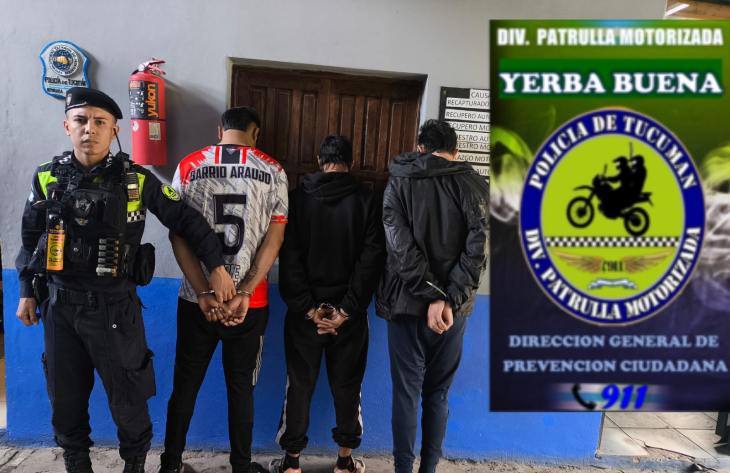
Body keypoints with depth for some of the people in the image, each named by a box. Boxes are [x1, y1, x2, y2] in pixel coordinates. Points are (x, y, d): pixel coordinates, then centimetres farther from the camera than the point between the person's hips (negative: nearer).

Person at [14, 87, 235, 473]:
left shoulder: (137, 180, -7)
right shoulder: (47, 178, 3)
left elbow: (187, 221, 0)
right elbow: (31, 239, 13)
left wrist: (216, 267, -3)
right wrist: (28, 292, 13)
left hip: (114, 306, -3)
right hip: (60, 304, 3)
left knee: (127, 398, 8)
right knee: (65, 398, 15)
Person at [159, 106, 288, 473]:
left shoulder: (189, 166, 1)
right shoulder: (272, 171, 0)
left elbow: (178, 235, -5)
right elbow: (274, 239, -7)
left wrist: (204, 294, -7)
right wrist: (244, 295, -10)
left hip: (197, 300, 1)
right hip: (250, 303, 0)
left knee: (185, 384, 15)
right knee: (241, 386, 13)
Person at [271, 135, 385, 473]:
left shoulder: (298, 197, -3)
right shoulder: (367, 200, -3)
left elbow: (289, 257, -8)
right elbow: (372, 258, -9)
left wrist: (308, 307, -8)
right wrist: (347, 310, -8)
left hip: (305, 311, 0)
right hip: (350, 312, 0)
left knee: (299, 385, 12)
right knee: (347, 386, 13)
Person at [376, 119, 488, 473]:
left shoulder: (399, 182, 0)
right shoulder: (474, 184, 1)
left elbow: (400, 245, -12)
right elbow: (479, 245, -13)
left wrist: (431, 296, -13)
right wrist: (450, 299, -16)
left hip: (407, 302, -1)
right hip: (452, 307, 1)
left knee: (406, 392, 8)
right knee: (438, 393, 14)